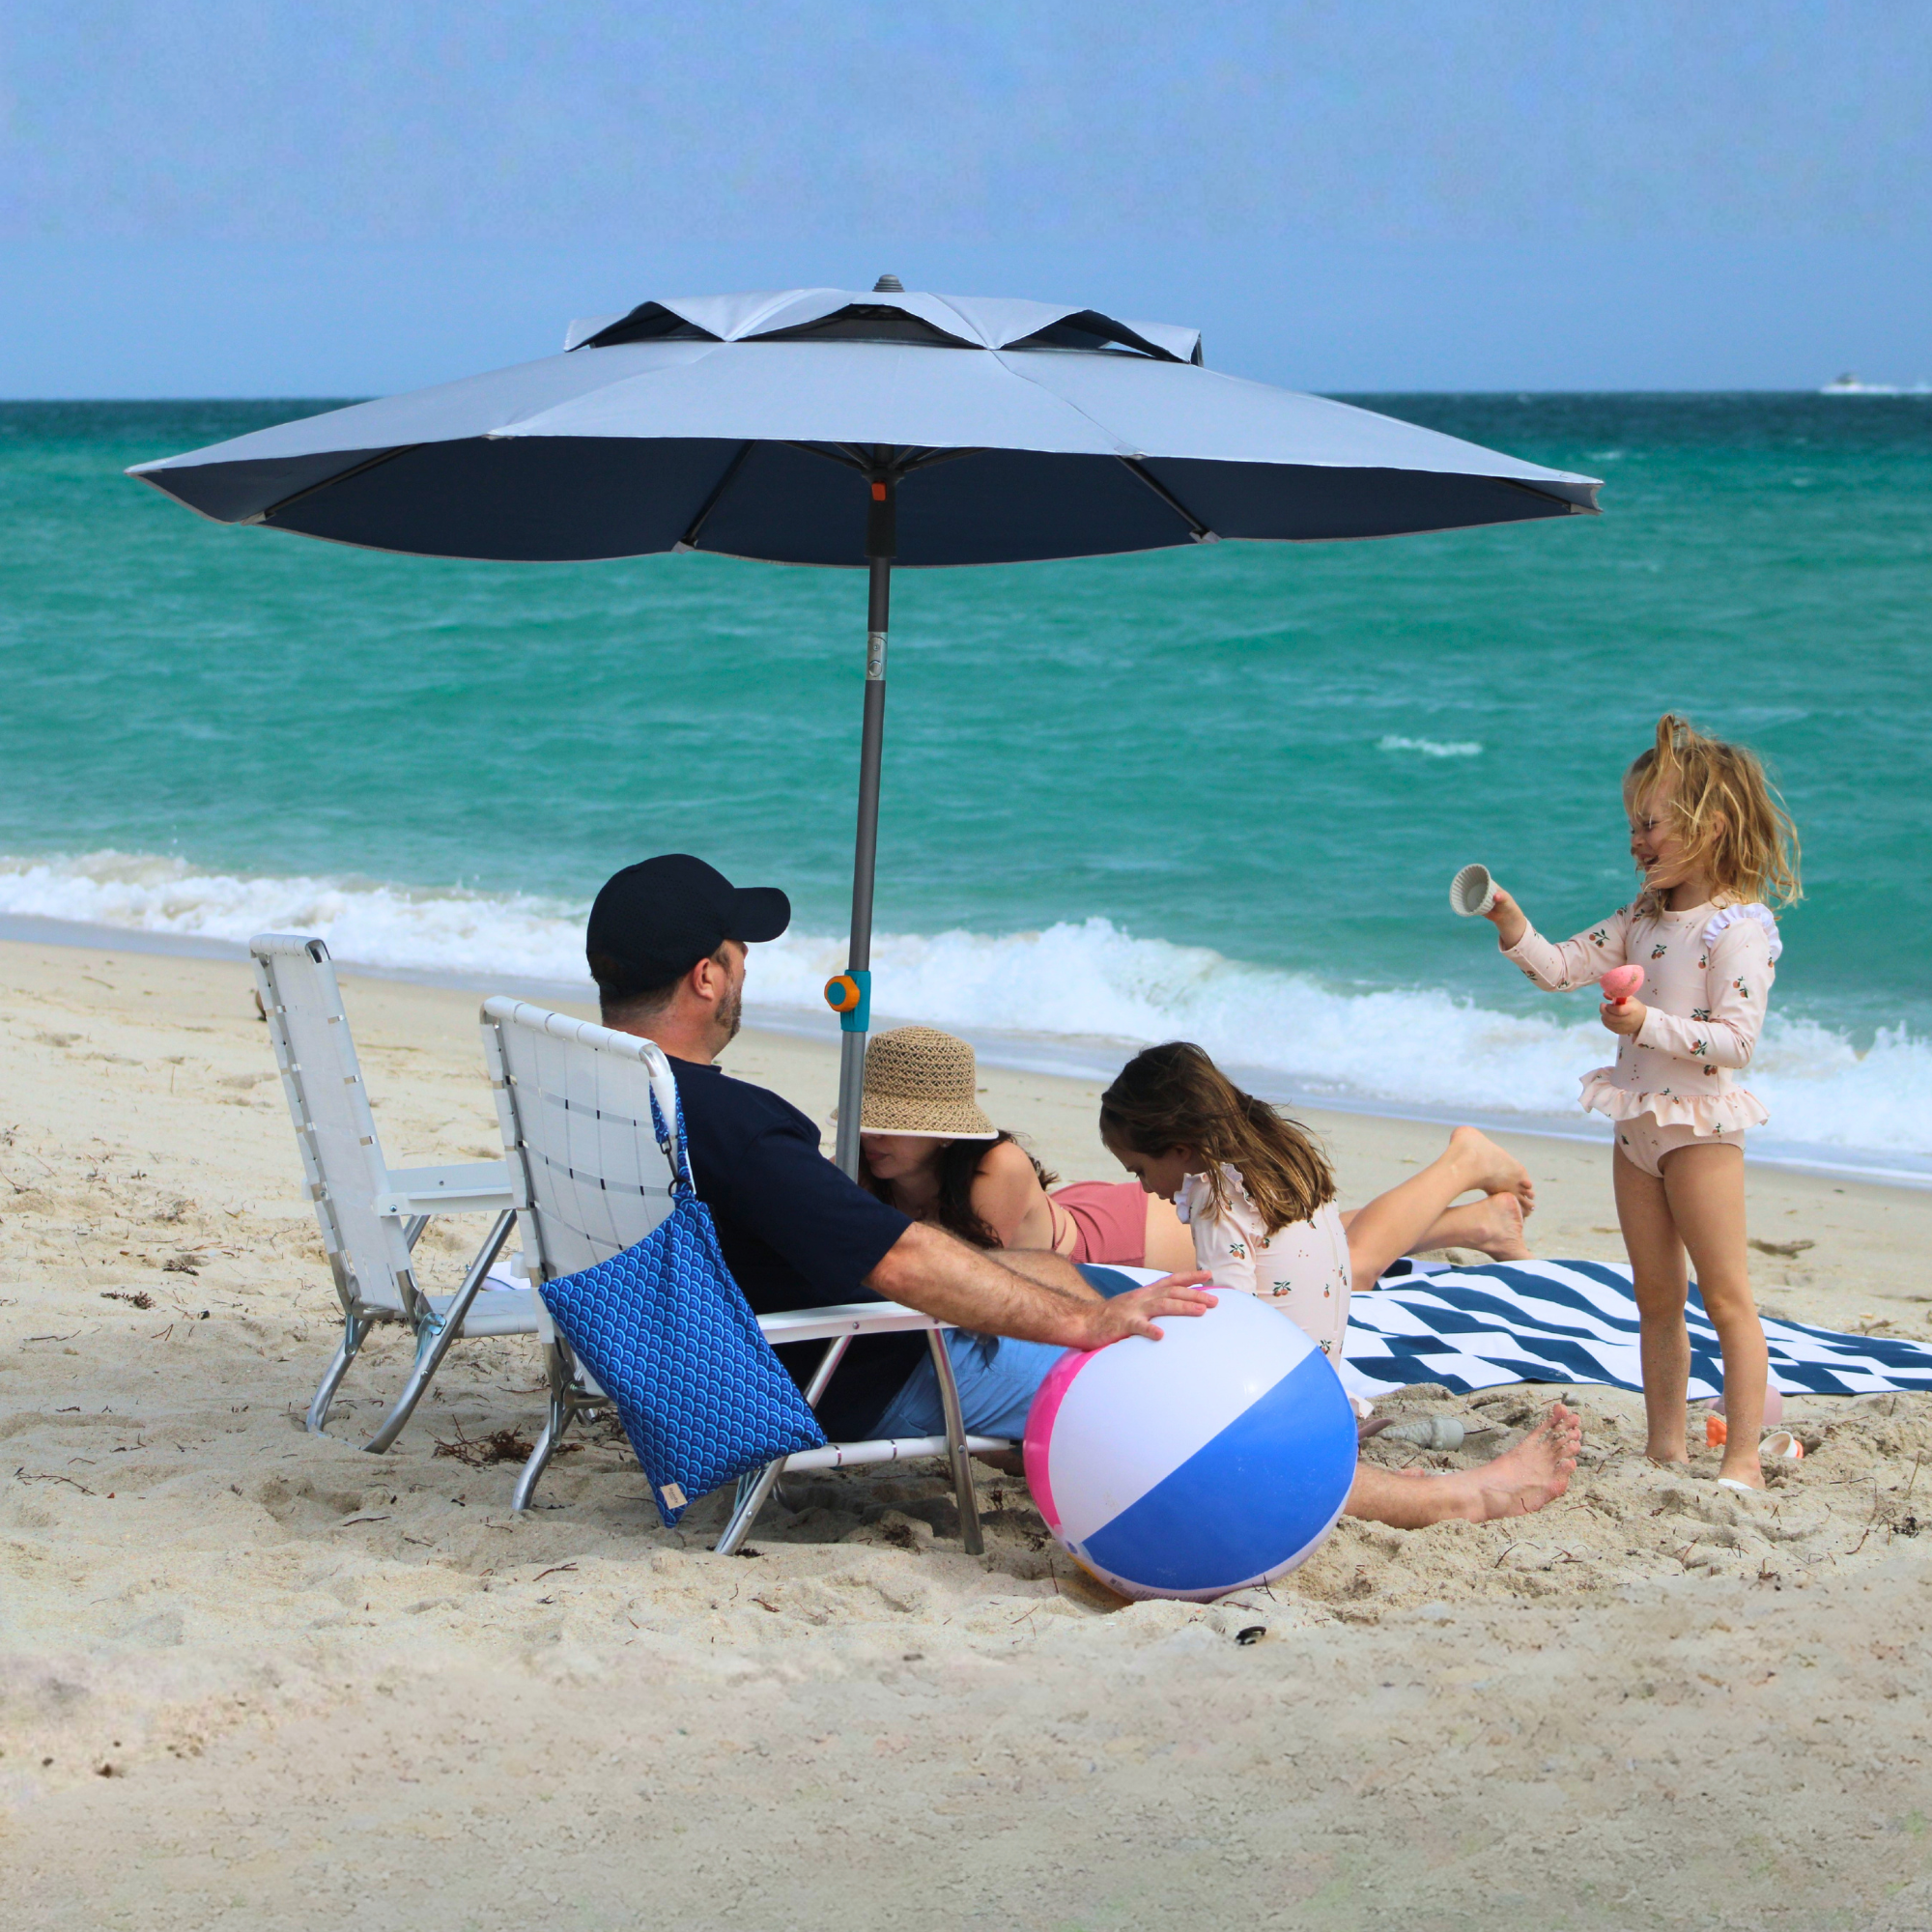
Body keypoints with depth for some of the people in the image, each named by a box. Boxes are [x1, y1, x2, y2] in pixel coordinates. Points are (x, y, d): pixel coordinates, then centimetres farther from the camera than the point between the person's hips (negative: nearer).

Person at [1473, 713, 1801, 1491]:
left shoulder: (1741, 928, -14)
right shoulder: (1642, 920, 11)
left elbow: (1735, 1039, -21)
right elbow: (1560, 968, 10)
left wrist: (1650, 1025, -30)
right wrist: (1512, 924, -5)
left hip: (1699, 1126, -8)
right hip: (1637, 1124, 8)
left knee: (1726, 1297, -4)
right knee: (1656, 1301, 12)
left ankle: (1743, 1457, -2)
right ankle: (1665, 1447, 19)